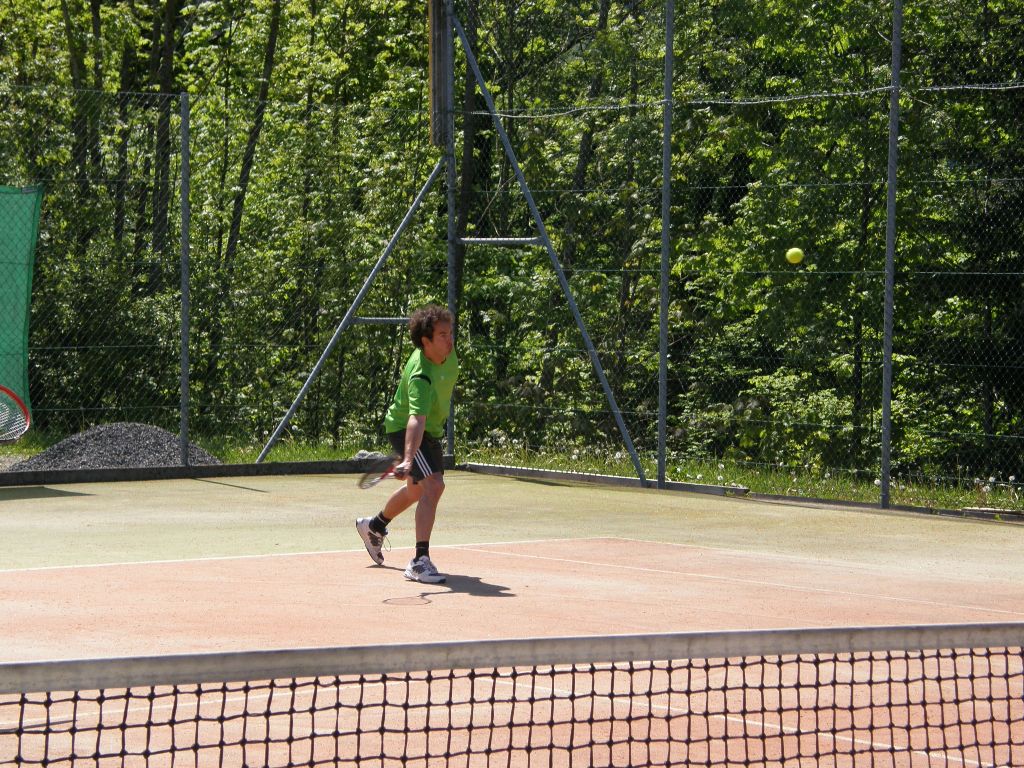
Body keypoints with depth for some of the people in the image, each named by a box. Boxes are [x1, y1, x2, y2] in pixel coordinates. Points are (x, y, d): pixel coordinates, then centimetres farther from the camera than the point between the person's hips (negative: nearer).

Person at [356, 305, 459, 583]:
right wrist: (407, 459, -64)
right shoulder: (420, 377, -39)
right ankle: (420, 561, -29)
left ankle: (374, 527, 54)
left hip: (431, 429, 9)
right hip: (405, 429, -9)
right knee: (432, 485, -28)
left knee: (417, 490, 27)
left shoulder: (448, 350, -15)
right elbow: (416, 419, -52)